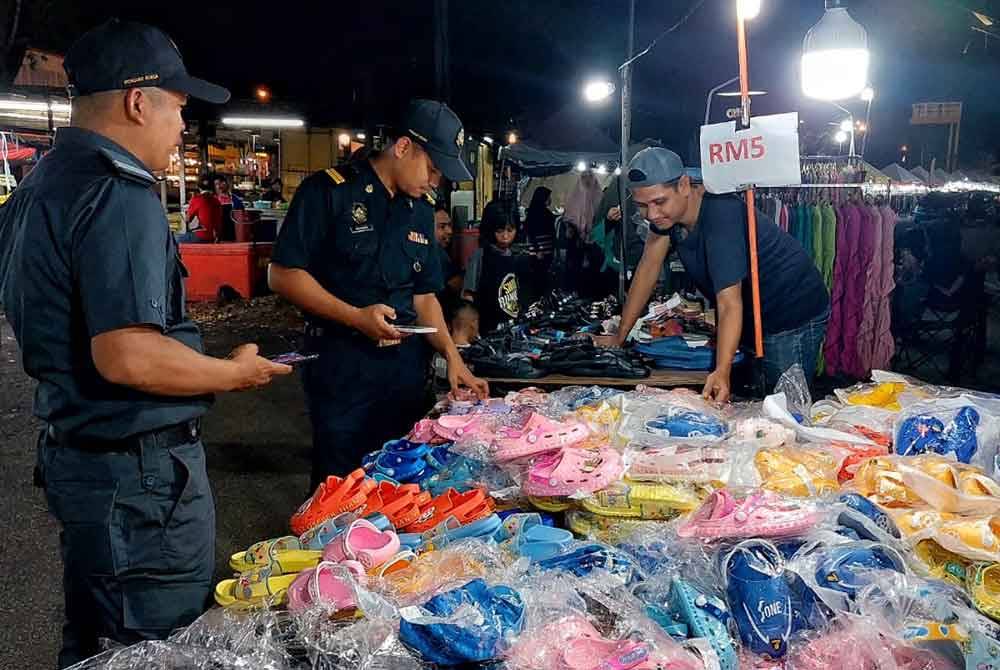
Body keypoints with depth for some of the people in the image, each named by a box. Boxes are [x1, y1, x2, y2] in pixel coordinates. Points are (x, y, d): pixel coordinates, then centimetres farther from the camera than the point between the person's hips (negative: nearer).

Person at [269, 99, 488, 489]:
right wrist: (356, 316, -20)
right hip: (342, 367, -6)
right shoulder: (329, 191, -9)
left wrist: (452, 356, 2)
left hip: (407, 365, 6)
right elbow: (283, 275, -12)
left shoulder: (421, 210, 11)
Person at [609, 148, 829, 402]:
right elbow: (648, 268, -1)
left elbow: (730, 304, -38)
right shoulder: (666, 209, -8)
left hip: (794, 316, -8)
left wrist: (722, 373, -49)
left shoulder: (720, 216, -32)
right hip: (757, 318, 8)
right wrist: (618, 340, -2)